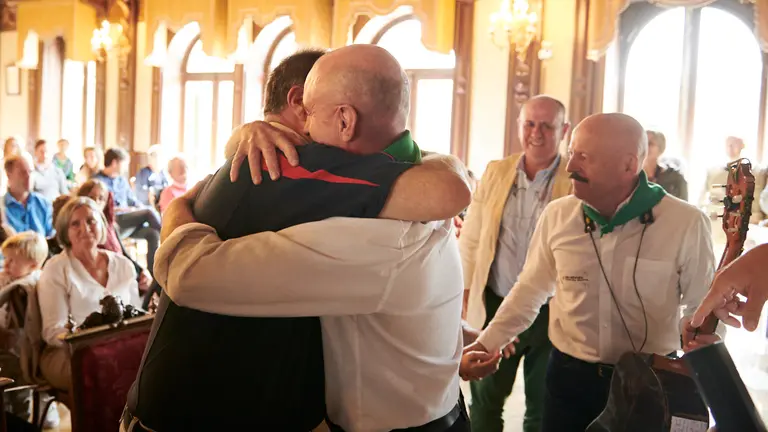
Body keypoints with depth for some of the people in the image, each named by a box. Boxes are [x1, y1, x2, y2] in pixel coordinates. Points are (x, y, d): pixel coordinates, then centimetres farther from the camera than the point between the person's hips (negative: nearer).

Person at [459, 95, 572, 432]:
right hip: (495, 305, 3)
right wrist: (467, 295, 3)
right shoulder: (495, 172, 2)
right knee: (485, 399, 18)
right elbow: (470, 239, 6)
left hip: (551, 312, -3)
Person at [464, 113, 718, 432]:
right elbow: (531, 289, 5)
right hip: (568, 375, 2)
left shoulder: (687, 223, -15)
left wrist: (697, 330, -23)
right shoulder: (557, 215, -6)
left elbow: (702, 302, -3)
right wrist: (486, 342, 3)